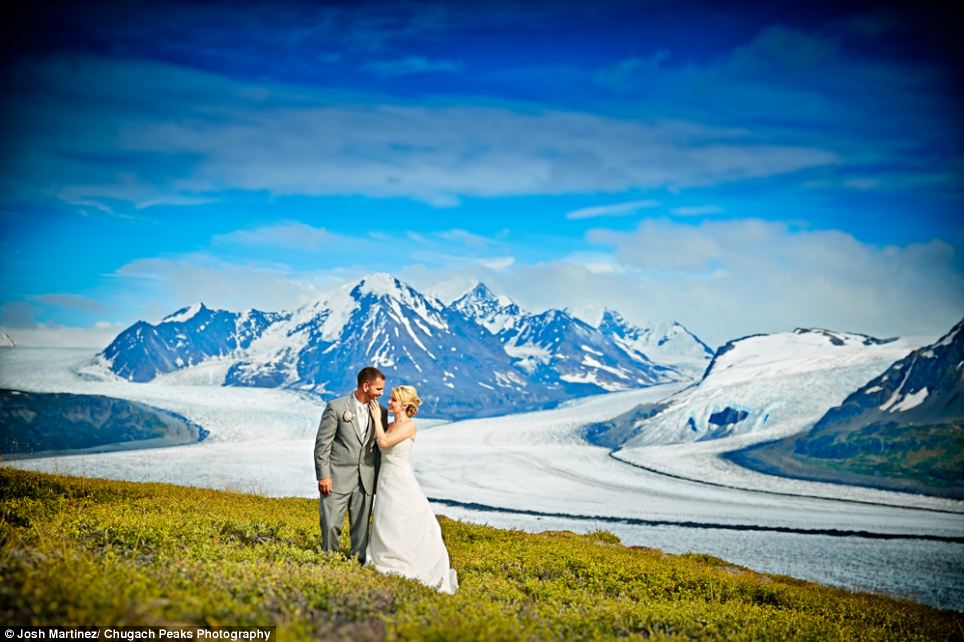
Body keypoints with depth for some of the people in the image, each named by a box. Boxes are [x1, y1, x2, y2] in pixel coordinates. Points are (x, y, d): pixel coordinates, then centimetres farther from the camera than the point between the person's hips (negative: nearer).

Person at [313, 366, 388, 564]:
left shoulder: (380, 411, 6)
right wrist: (323, 476, -9)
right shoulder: (336, 407, -6)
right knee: (331, 525, -2)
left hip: (366, 479, 3)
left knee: (361, 527, 6)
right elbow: (322, 443, -6)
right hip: (338, 477, -3)